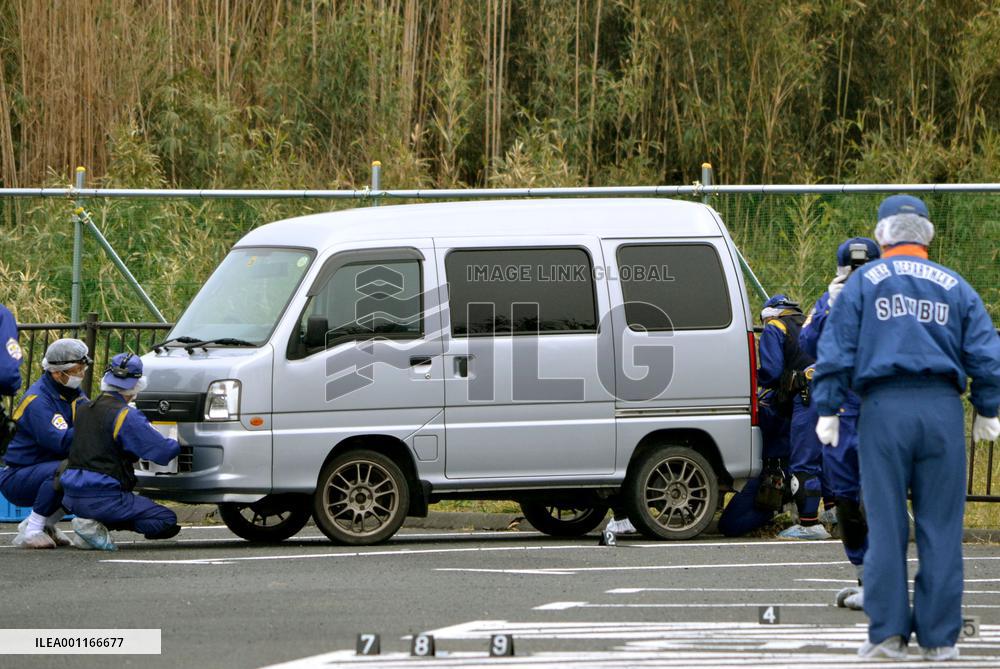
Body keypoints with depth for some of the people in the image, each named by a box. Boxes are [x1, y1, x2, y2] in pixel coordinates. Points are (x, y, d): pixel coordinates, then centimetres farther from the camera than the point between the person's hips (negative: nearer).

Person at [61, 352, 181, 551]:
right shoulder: (126, 416, -11)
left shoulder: (84, 410, 13)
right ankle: (94, 526, -13)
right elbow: (163, 451, -12)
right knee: (167, 521, -3)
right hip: (102, 496, -8)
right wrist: (179, 444, 12)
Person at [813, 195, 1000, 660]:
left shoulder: (864, 282, 7)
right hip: (942, 410, 1)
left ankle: (887, 632, -3)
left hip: (884, 411, -1)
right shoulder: (956, 287, 12)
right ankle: (939, 636, 1)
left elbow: (836, 351, 3)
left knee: (885, 524, 2)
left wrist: (827, 410, 6)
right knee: (940, 526, 3)